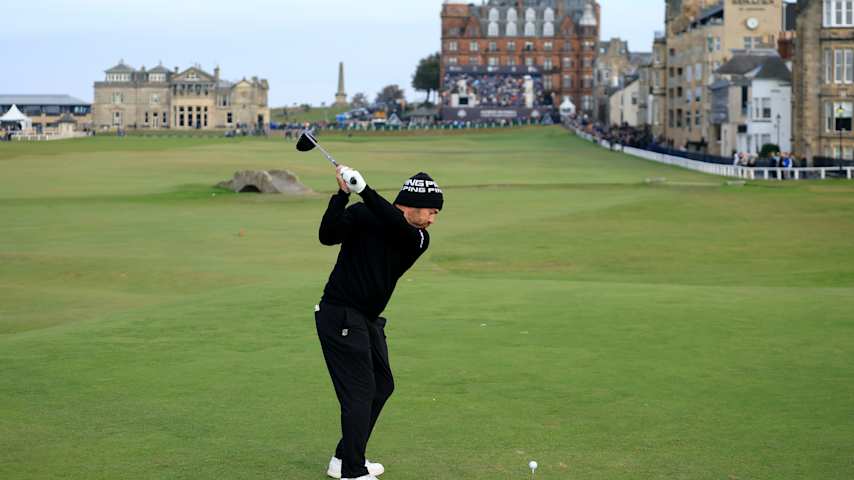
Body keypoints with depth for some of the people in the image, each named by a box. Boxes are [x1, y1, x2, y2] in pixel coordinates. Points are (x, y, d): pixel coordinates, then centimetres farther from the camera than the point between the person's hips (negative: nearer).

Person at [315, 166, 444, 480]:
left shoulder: (419, 239, 2)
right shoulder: (361, 215, -9)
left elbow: (397, 226, -20)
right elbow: (328, 236, -23)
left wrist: (364, 191, -33)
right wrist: (342, 194, -34)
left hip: (368, 320, 8)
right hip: (340, 316, -8)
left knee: (382, 386, 16)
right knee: (360, 391, -10)